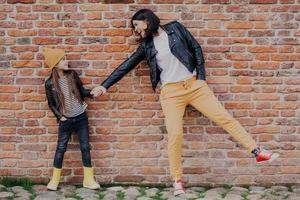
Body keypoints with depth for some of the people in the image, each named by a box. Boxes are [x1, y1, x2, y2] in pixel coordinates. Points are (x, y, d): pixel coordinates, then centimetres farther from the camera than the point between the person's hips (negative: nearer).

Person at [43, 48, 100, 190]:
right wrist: (59, 116, -5)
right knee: (60, 149, 3)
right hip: (66, 120, -2)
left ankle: (88, 179, 12)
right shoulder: (50, 83, -8)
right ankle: (55, 180, 17)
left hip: (81, 117, 2)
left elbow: (82, 91, 5)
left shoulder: (72, 74, -4)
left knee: (85, 147, 3)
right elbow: (51, 104, 3)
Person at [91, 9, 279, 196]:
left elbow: (196, 48, 5)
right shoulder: (146, 45, 9)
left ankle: (257, 151, 0)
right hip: (171, 92, 1)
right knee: (175, 135, -10)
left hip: (194, 84, -1)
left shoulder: (175, 28, 3)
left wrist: (201, 77, -1)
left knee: (224, 117, -5)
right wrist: (105, 85, 10)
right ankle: (177, 181, 1)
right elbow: (126, 66, 12)